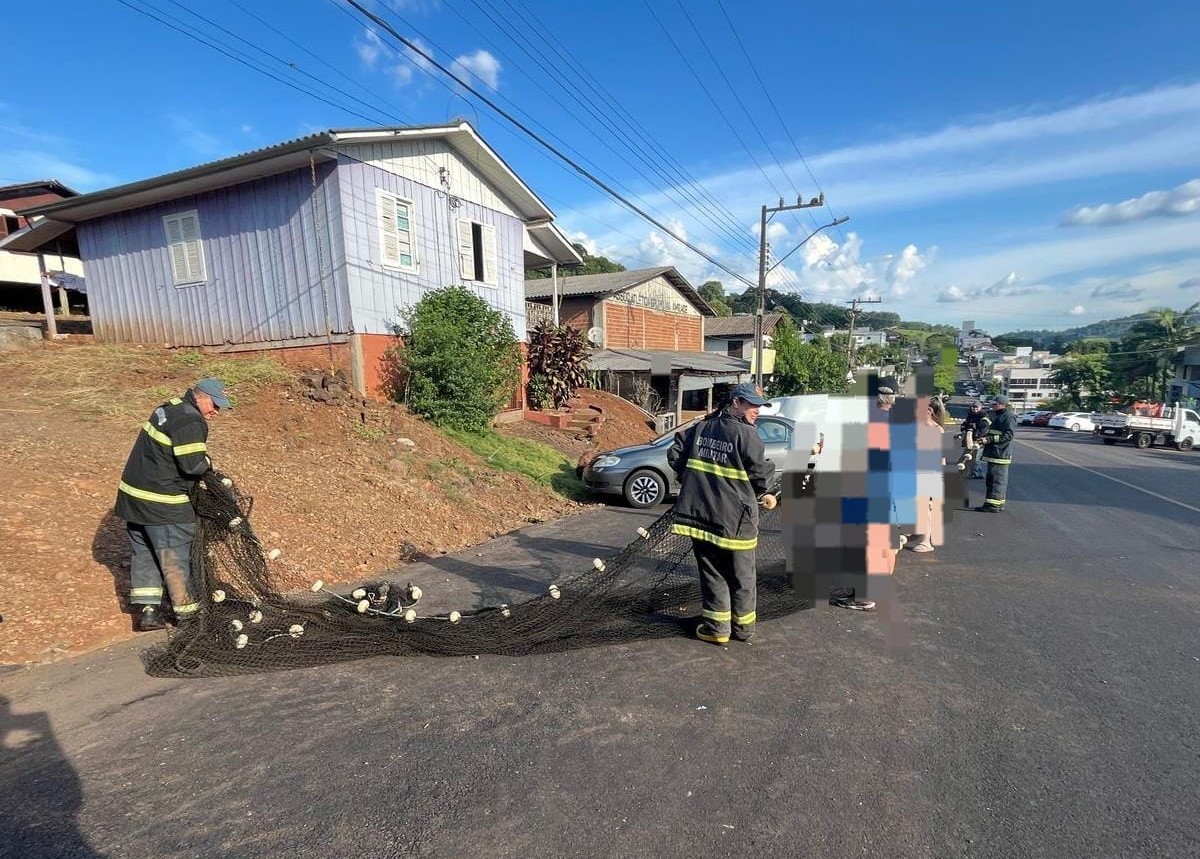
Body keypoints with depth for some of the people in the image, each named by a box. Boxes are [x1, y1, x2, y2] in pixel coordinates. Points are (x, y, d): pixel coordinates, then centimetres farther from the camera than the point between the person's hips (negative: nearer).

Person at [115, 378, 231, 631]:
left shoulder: (169, 408, 12)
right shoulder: (191, 421, -19)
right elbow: (193, 465, -25)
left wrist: (201, 463, 5)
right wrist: (207, 462, -4)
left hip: (134, 494, 10)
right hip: (161, 503, -10)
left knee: (143, 553, 16)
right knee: (175, 557, 4)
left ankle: (145, 610, 23)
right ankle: (186, 611, 17)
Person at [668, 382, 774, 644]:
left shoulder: (701, 427, 4)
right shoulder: (746, 434, -13)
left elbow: (674, 454, 7)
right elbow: (761, 475, -11)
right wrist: (755, 493, 11)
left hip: (698, 514, 4)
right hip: (736, 518, -4)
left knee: (712, 573, 15)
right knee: (741, 574, 15)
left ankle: (716, 627, 19)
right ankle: (743, 626, 28)